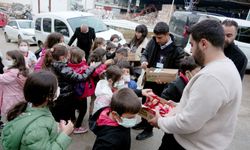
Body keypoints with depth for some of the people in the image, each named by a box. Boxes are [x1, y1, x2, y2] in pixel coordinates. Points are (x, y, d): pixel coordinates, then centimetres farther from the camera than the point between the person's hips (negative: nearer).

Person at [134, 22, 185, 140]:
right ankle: (144, 122, 45)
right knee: (144, 102, 20)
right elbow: (144, 54, 8)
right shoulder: (153, 42, -5)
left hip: (162, 83, -5)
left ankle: (148, 129, 29)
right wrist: (144, 61, -17)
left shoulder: (177, 50, -20)